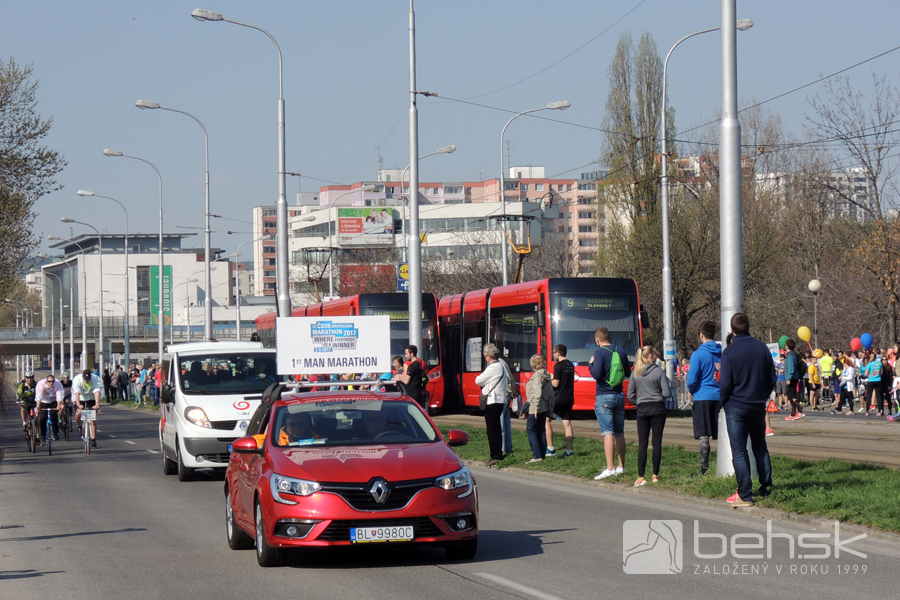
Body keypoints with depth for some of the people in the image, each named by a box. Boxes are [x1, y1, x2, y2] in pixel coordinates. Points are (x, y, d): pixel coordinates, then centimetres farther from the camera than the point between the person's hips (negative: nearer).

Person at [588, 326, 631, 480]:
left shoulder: (600, 352, -11)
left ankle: (610, 468, -19)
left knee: (608, 433, -12)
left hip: (604, 397, -6)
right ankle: (621, 466, 20)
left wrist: (591, 364, -1)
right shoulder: (620, 351, 8)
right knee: (619, 433, 14)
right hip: (619, 396, 6)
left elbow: (596, 374, -19)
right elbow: (628, 372, 16)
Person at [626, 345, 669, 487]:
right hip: (658, 409, -2)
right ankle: (655, 475, 5)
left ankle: (640, 477, -4)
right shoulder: (659, 372, -7)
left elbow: (630, 395, 3)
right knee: (657, 442, 3)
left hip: (642, 410, 2)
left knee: (642, 443, 2)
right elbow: (666, 393, -7)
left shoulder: (635, 373, 2)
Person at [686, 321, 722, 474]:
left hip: (702, 398, -4)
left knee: (703, 435, -2)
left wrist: (692, 391, 10)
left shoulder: (698, 355, -9)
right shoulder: (723, 353, 4)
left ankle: (704, 468, -5)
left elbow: (692, 380, -10)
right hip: (720, 397, 4)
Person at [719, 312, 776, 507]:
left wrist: (724, 403, 3)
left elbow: (725, 383, -14)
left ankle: (745, 495, -3)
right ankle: (766, 488, 16)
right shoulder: (762, 348, 2)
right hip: (759, 406, 5)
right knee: (760, 447, 18)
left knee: (739, 451, -1)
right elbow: (772, 379, 7)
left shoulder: (730, 352, -12)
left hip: (736, 407, -5)